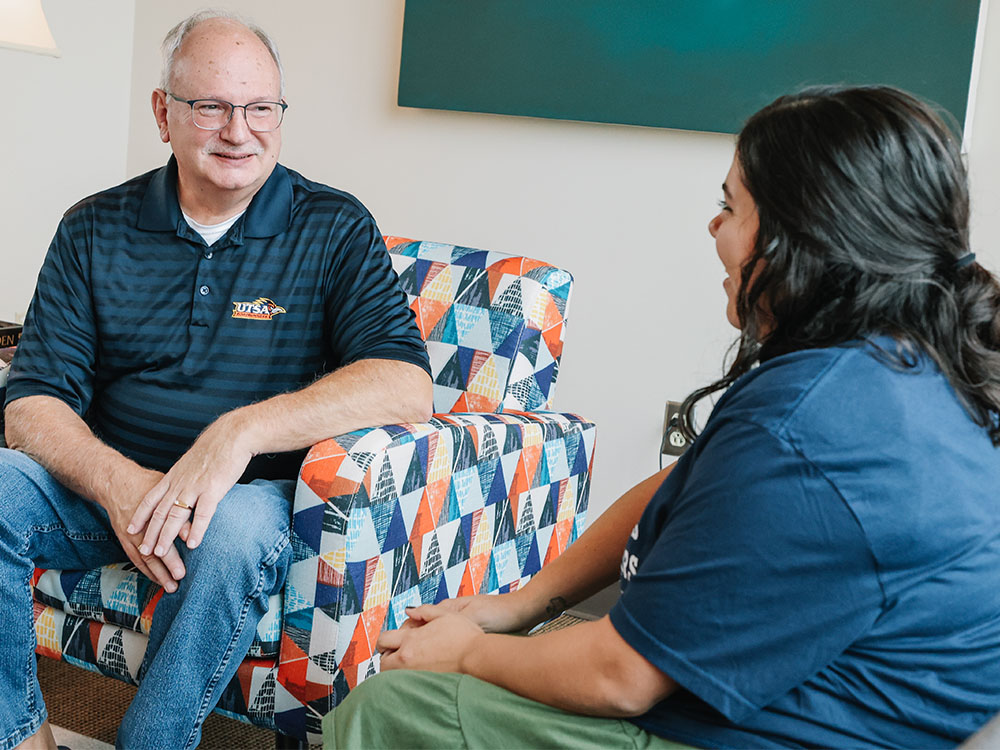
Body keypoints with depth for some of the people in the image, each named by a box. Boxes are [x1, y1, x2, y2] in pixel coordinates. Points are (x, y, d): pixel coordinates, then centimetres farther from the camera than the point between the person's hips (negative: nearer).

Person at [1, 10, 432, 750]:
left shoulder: (334, 229, -3)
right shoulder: (94, 230, 5)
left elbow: (405, 387, -17)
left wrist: (245, 428, -29)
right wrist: (116, 482, -22)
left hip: (255, 491, -3)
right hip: (108, 483, 3)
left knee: (238, 528, -36)